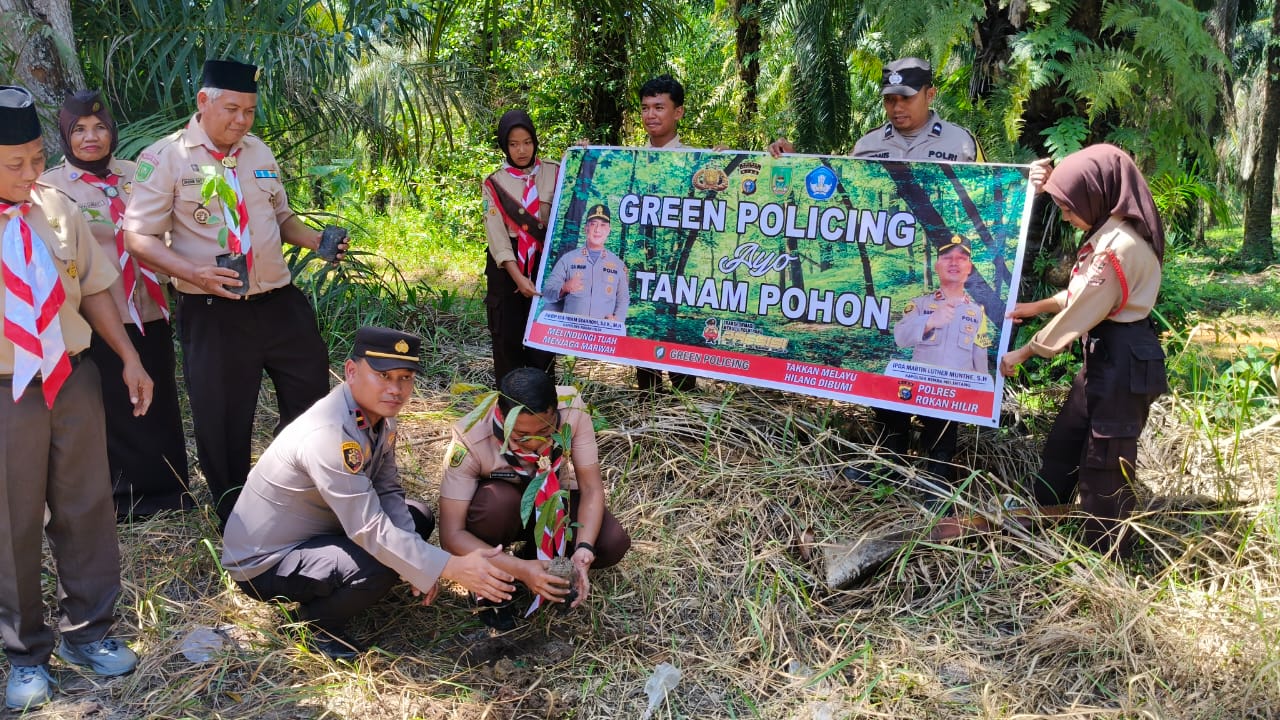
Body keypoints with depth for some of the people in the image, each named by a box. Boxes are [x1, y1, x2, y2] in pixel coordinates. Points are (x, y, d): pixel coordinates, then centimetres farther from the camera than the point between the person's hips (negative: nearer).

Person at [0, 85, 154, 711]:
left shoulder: (57, 209, 2)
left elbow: (94, 288, 10)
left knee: (86, 508, 11)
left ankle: (87, 630, 29)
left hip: (74, 380, 4)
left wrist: (129, 359, 8)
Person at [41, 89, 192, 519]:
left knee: (159, 407, 12)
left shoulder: (133, 175, 8)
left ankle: (168, 492, 28)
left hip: (148, 313, 4)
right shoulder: (50, 186, -5)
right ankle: (121, 499, 23)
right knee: (113, 413, 7)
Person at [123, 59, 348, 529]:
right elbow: (138, 238, -12)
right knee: (222, 423, 6)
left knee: (311, 399, 13)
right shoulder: (164, 159, -9)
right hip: (213, 314, -5)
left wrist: (318, 241, 1)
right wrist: (194, 273, -28)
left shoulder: (259, 152, 10)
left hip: (280, 303, 5)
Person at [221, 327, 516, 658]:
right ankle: (320, 623, 0)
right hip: (262, 564, -9)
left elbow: (388, 493, 0)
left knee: (417, 517, 8)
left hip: (318, 531, 9)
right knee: (380, 565, -30)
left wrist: (419, 563, -15)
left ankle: (322, 595, 11)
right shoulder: (328, 433, -32)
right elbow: (370, 529, -33)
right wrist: (451, 567, -33)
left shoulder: (379, 414, -4)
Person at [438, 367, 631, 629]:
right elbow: (451, 533, -33)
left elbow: (591, 488, -23)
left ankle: (538, 555, 5)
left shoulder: (572, 409, -29)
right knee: (500, 500, -38)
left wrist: (583, 552, -39)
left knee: (613, 544, -23)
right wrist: (520, 569, -44)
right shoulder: (470, 439, -34)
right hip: (499, 509, -2)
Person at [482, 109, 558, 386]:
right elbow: (496, 235, -8)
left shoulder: (554, 173, 5)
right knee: (508, 337, 3)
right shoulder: (494, 183, 1)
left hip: (546, 263, 0)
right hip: (507, 266, 0)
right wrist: (518, 276, -20)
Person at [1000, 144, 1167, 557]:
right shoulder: (1111, 231, 8)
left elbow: (1079, 314, -19)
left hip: (1123, 359, -10)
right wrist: (1036, 307, 18)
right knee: (1064, 441, 20)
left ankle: (1105, 556, 16)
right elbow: (1083, 295, 19)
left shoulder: (1119, 245, -24)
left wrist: (1024, 353, -9)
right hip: (1104, 353, 10)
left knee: (1105, 461, 2)